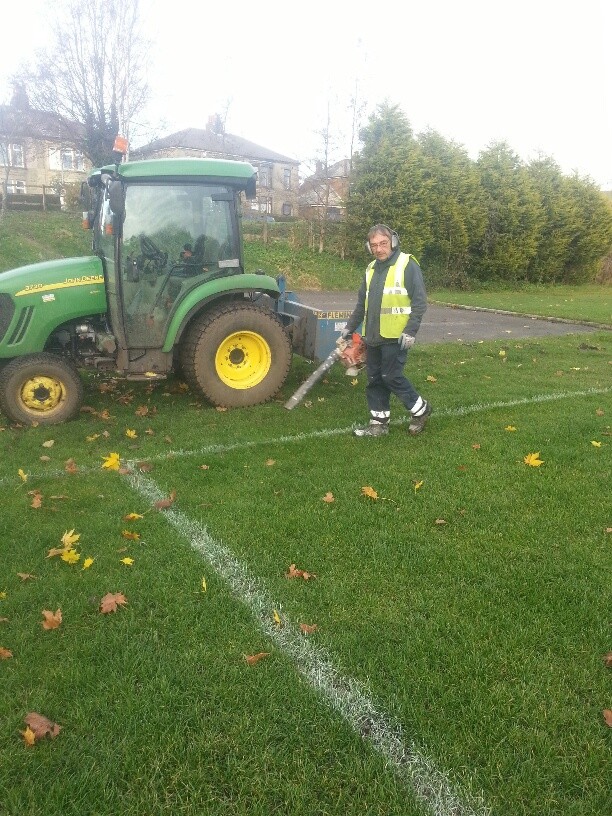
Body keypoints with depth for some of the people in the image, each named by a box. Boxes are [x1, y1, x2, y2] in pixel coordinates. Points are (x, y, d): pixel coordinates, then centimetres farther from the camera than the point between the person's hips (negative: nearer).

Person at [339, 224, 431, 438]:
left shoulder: (407, 265, -8)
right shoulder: (371, 269, 14)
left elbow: (419, 302, -11)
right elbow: (362, 303, 21)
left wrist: (411, 331, -17)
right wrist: (349, 328, 18)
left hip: (395, 337, -7)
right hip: (373, 337, 7)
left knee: (392, 377, -6)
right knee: (375, 379, 9)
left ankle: (420, 409, 15)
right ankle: (379, 422, 19)